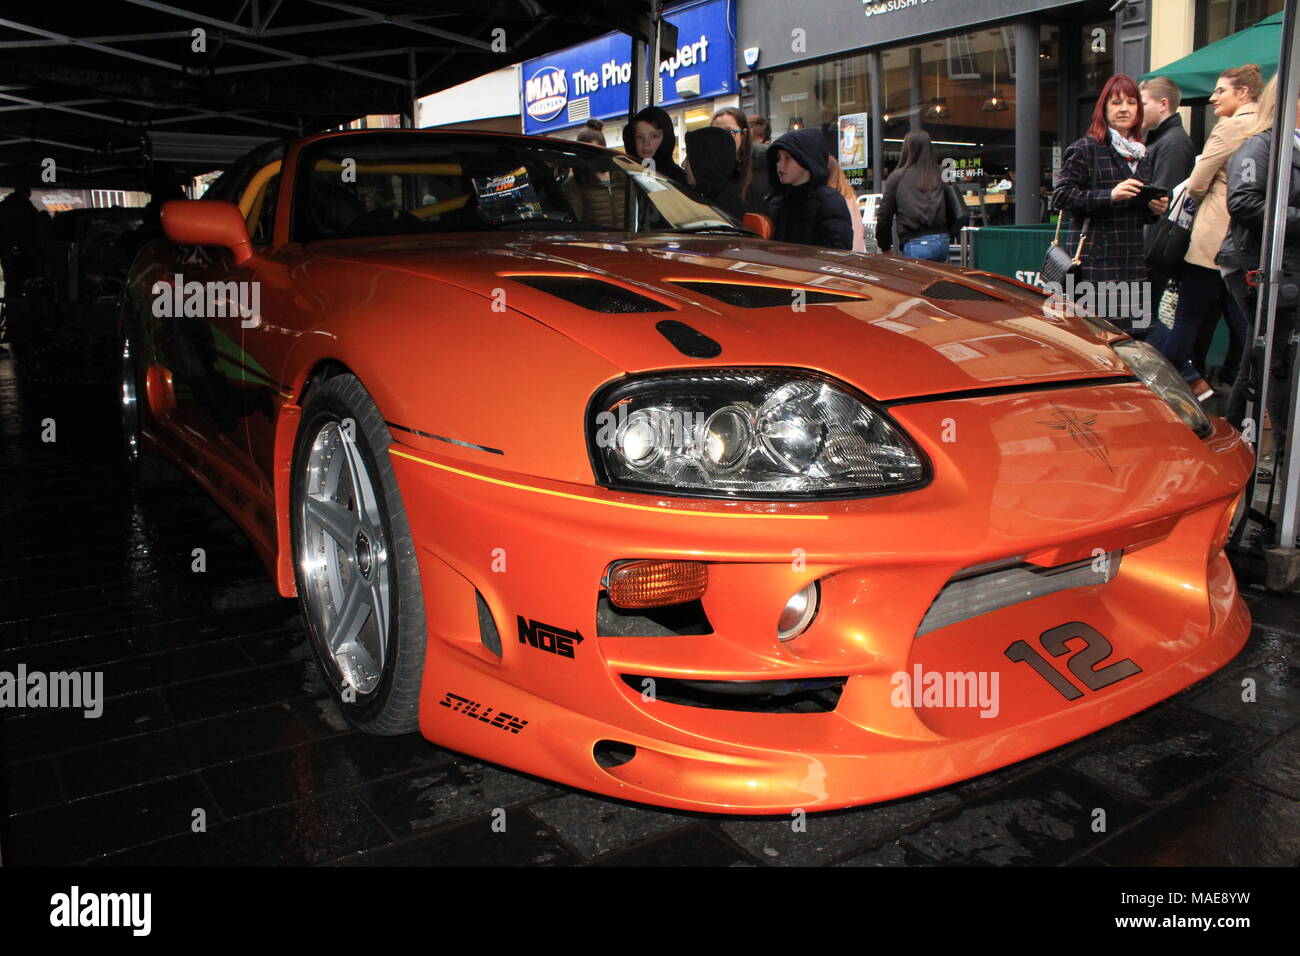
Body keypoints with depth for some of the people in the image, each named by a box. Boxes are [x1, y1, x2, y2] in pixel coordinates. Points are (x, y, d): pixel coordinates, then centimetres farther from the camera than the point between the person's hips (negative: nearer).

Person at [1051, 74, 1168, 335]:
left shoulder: (1142, 153, 22)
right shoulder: (1085, 148, -1)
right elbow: (1060, 196, -11)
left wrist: (1155, 208, 8)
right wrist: (1109, 195, -20)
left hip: (1133, 262, 7)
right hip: (1095, 262, -7)